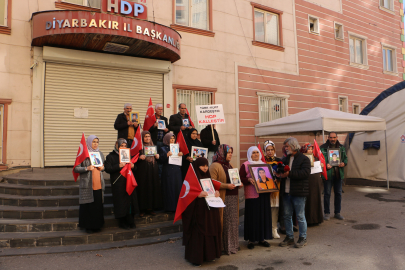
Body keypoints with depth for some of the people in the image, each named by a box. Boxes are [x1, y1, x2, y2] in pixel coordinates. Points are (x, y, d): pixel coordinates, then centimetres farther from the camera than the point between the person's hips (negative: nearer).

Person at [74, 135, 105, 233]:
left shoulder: (100, 153, 13)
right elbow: (76, 169, -5)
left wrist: (102, 168, 2)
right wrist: (87, 168, -20)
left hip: (98, 185, 4)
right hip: (87, 185, -4)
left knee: (98, 205, 5)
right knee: (87, 206, -1)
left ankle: (97, 225, 19)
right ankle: (87, 226, 13)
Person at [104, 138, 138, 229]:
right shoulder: (111, 156, 1)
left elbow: (135, 168, 20)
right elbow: (108, 169, -11)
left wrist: (133, 166, -3)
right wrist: (119, 166, -22)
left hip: (129, 182, 4)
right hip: (118, 184, -4)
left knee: (131, 201, 5)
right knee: (121, 203, 0)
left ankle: (130, 221, 19)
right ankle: (122, 222, 14)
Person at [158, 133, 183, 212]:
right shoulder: (163, 149, 4)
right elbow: (160, 160, -6)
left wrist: (181, 154, -5)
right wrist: (167, 155, -22)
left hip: (177, 171, 5)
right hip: (168, 172, -5)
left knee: (178, 188, 3)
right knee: (170, 189, -4)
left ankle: (178, 206, 11)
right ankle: (170, 208, 3)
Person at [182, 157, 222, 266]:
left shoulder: (208, 177, 13)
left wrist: (216, 192, -2)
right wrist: (198, 194, -28)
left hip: (209, 210, 7)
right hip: (197, 211, -6)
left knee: (210, 231, 8)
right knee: (198, 232, -4)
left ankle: (208, 254, 22)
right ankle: (196, 257, 9)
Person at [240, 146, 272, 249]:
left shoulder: (263, 164, 16)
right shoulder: (245, 165, 0)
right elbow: (241, 178, -6)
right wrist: (248, 180, -23)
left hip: (264, 194, 5)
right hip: (251, 195, -5)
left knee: (264, 215, 7)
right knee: (252, 216, -2)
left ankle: (262, 238, 19)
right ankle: (251, 239, 8)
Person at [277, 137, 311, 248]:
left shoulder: (304, 159, -6)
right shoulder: (285, 159, 15)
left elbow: (305, 172, -20)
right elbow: (280, 171, 23)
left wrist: (289, 174, -24)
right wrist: (279, 174, -1)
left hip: (299, 193, -7)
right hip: (286, 192, 7)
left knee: (300, 216, 3)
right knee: (287, 215, 12)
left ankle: (303, 238, 18)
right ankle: (289, 237, 25)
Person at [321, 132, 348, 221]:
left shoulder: (341, 147, 11)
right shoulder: (323, 147, -3)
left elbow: (345, 158, 17)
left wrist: (344, 163, -5)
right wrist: (325, 165, -21)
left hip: (339, 174, 4)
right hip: (328, 174, -4)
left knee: (338, 193, 11)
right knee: (327, 194, 1)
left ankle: (337, 213, 23)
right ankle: (327, 213, 12)